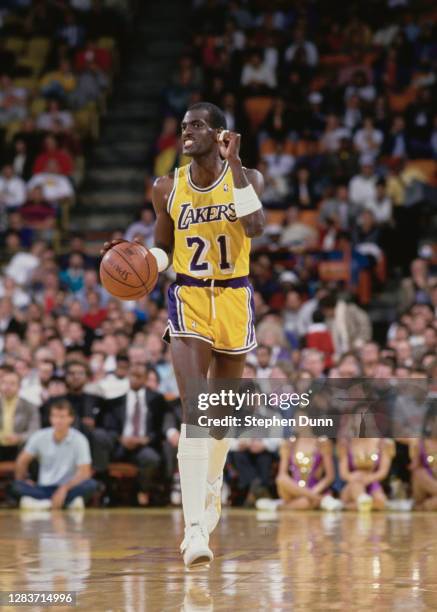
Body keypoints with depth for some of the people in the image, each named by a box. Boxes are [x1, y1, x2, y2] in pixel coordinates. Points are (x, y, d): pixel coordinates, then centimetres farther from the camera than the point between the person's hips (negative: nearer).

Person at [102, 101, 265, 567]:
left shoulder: (246, 177, -4)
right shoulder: (168, 188, 0)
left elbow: (255, 227, -23)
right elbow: (162, 249, 11)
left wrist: (233, 164, -24)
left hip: (234, 301, 1)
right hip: (188, 301, -1)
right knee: (194, 409, -17)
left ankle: (211, 490, 43)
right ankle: (195, 528, -24)